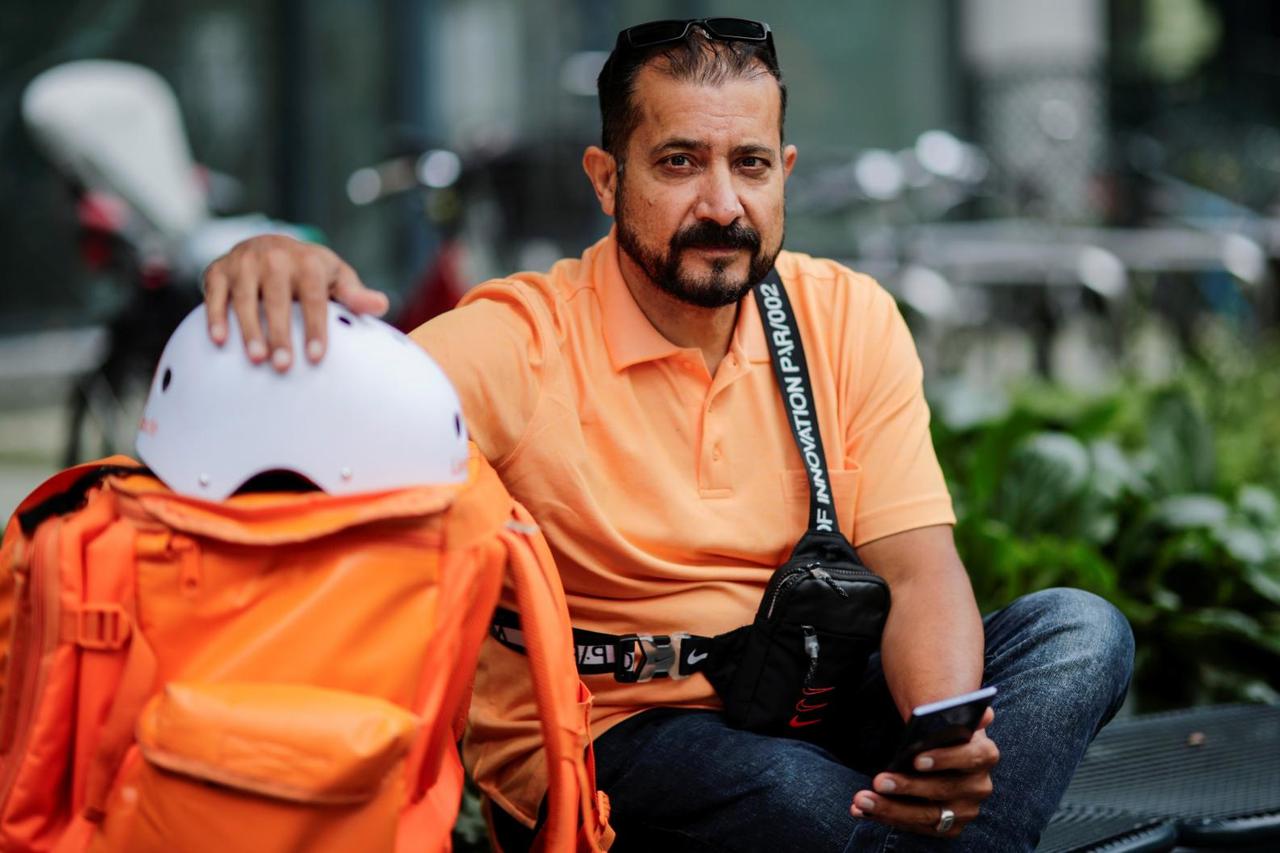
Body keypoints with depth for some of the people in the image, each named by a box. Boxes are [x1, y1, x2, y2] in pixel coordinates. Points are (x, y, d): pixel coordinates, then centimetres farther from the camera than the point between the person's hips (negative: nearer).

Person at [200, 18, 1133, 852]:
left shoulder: (849, 319, 0)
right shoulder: (521, 343, -11)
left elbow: (920, 573, -5)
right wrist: (272, 277, -49)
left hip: (809, 712, 5)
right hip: (597, 746, -4)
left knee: (1077, 630, -16)